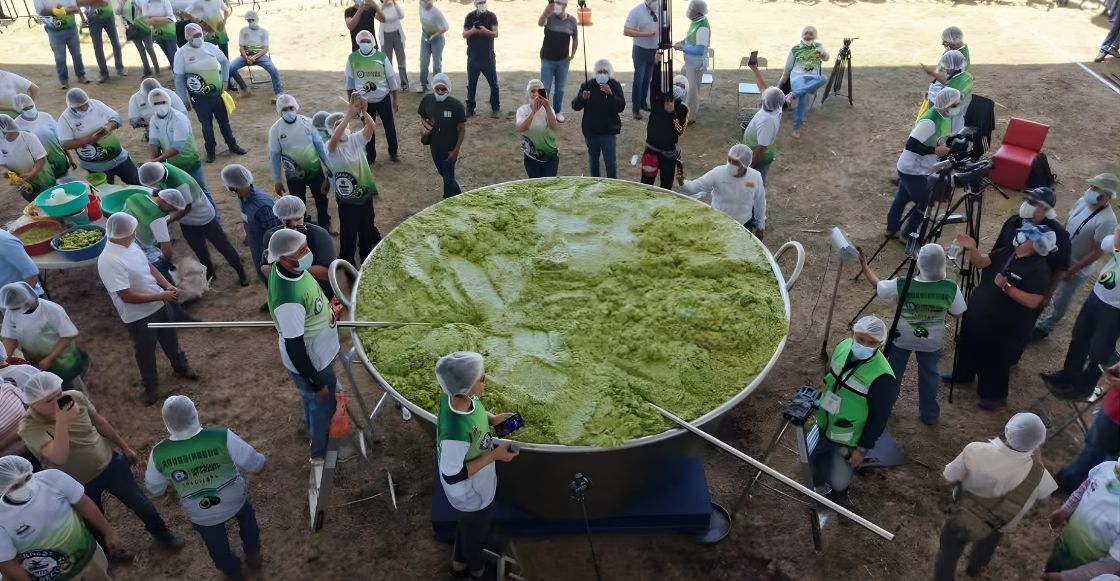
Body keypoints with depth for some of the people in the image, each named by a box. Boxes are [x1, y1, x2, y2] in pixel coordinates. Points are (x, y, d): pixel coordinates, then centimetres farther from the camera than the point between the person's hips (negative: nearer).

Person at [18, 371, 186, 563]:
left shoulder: (75, 397, -17)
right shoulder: (29, 427, -29)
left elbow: (100, 422, 1)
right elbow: (59, 457, -40)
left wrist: (124, 447, 10)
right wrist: (61, 422, -48)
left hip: (110, 463, 3)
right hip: (79, 485, -3)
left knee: (140, 502, 19)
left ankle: (160, 532, 46)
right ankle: (109, 549, 53)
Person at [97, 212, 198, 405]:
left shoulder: (130, 245, -4)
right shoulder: (109, 261, -31)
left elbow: (149, 267, 9)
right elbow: (127, 296, -30)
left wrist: (168, 286, -6)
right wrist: (161, 296, -23)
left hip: (158, 305, 8)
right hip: (138, 316, -7)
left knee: (170, 339, 27)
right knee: (146, 352, 15)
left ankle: (180, 366, 52)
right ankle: (151, 386, 37)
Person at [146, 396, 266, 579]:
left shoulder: (159, 453, -26)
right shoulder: (221, 437, -33)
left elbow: (155, 488, -6)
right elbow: (255, 464, -22)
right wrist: (260, 460, 1)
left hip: (201, 515, 1)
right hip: (234, 500, -1)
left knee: (217, 546, 31)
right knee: (246, 514, 36)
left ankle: (232, 571, 56)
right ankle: (253, 555, 52)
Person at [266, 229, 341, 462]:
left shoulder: (289, 267, -15)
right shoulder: (288, 300, -41)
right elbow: (293, 347, -31)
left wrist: (328, 309, 6)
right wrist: (316, 383, -21)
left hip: (318, 354, 7)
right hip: (309, 363, -7)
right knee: (322, 404, 19)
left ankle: (313, 428, 62)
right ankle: (321, 451, 46)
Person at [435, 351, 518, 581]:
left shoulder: (456, 395, -23)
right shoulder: (456, 435, -46)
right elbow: (452, 476, -30)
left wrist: (493, 418, -15)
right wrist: (494, 456, -28)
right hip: (471, 496, -7)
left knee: (468, 525, 35)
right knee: (476, 531, 27)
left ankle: (459, 562, 64)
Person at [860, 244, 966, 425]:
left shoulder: (901, 285, -30)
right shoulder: (951, 288, -27)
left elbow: (877, 286, -11)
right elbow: (957, 313, -10)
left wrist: (864, 265, 3)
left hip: (901, 338, -1)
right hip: (932, 342, 1)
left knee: (892, 372, 22)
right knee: (929, 375, 23)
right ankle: (929, 414, 38)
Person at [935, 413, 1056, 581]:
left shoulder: (975, 450, -35)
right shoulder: (1036, 474, -30)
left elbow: (949, 478, -20)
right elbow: (1045, 493, -5)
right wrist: (1037, 456, 0)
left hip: (960, 519, -2)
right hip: (994, 529, 2)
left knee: (948, 556, 24)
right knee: (985, 546, 38)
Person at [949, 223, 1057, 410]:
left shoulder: (1039, 269, -22)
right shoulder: (1007, 252, -1)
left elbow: (1033, 301, -26)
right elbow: (981, 262, -2)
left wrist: (1006, 287, -31)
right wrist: (971, 249, -21)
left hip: (1003, 325, -7)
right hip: (978, 314, 7)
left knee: (994, 360, 9)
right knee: (968, 345, 26)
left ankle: (995, 396, 30)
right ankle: (962, 374, 51)